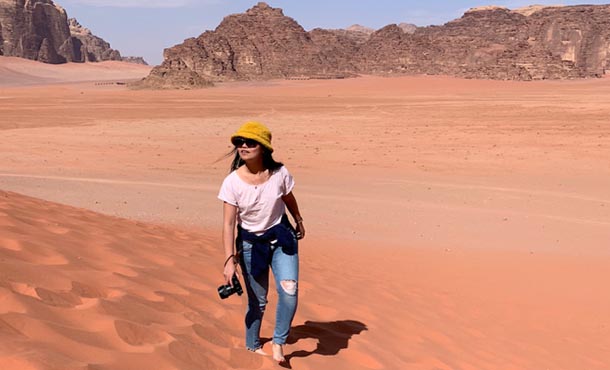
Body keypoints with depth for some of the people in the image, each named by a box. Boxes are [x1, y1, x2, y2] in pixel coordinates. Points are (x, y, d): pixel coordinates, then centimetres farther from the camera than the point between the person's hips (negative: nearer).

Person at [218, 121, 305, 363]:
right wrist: (230, 259, -19)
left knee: (289, 290, -17)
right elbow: (228, 223, -15)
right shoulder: (232, 182, -17)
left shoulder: (279, 173, -14)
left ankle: (278, 343, 6)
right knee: (257, 300, 9)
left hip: (281, 237, 1)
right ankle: (252, 346, 35)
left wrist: (298, 222, 23)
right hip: (250, 244, -1)